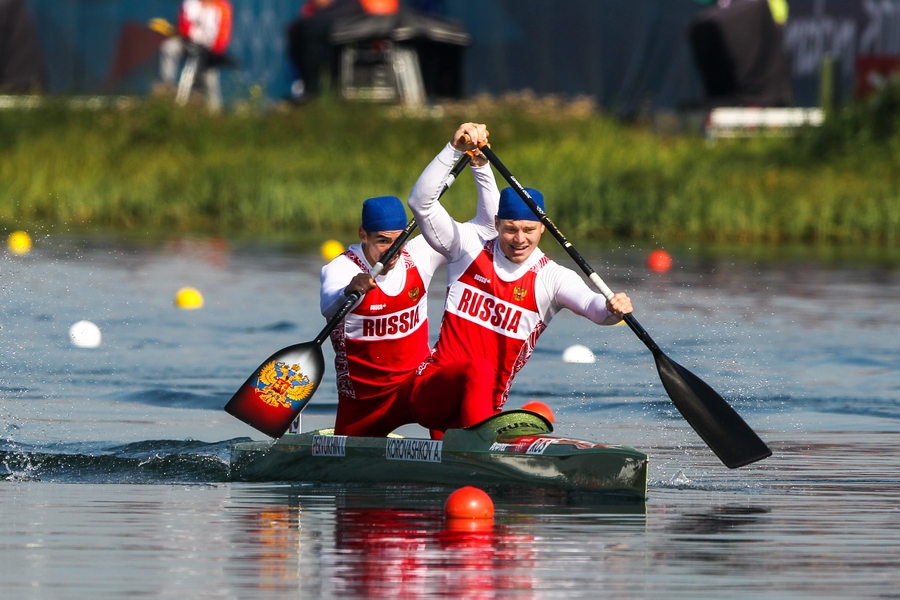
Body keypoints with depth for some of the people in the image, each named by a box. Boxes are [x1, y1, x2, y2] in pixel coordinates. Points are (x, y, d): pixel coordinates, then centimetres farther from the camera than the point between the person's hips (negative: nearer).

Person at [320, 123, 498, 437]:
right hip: (363, 398, -1)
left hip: (417, 387, 1)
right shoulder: (341, 268, -16)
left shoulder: (418, 256, -4)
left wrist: (480, 164, -15)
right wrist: (350, 292, -64)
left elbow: (487, 224, -2)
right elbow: (328, 306, -40)